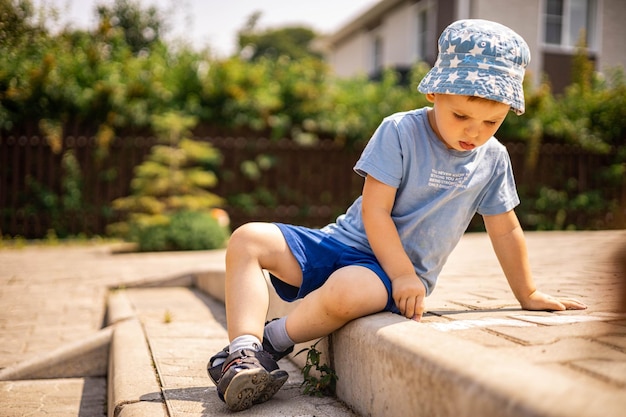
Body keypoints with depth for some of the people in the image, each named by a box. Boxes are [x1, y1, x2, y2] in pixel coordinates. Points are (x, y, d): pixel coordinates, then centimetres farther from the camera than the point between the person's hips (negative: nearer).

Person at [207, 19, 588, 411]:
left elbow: (505, 231, 13)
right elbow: (374, 210, -13)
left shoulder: (493, 159, 2)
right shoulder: (400, 132, -9)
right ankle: (244, 349, -26)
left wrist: (529, 295, 19)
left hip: (396, 273, 0)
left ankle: (271, 340, -14)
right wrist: (402, 273, -19)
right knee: (247, 240, -17)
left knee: (345, 292, -37)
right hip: (344, 242, 1)